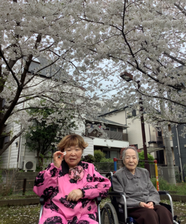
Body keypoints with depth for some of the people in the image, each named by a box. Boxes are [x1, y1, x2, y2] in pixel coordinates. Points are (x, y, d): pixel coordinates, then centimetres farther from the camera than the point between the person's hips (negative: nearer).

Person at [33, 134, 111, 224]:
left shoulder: (89, 168, 16)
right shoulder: (54, 168, 15)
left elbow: (105, 184, 3)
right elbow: (41, 191, 3)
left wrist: (82, 191, -11)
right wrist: (55, 167, -6)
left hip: (84, 213, 1)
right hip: (56, 212, 0)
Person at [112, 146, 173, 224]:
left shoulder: (144, 172, 18)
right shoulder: (118, 175, 1)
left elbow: (154, 192, 15)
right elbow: (121, 199, -4)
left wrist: (151, 202, -9)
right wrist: (139, 204, -19)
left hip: (149, 205, 5)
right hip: (132, 208, -4)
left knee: (164, 211, -29)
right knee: (150, 213, -36)